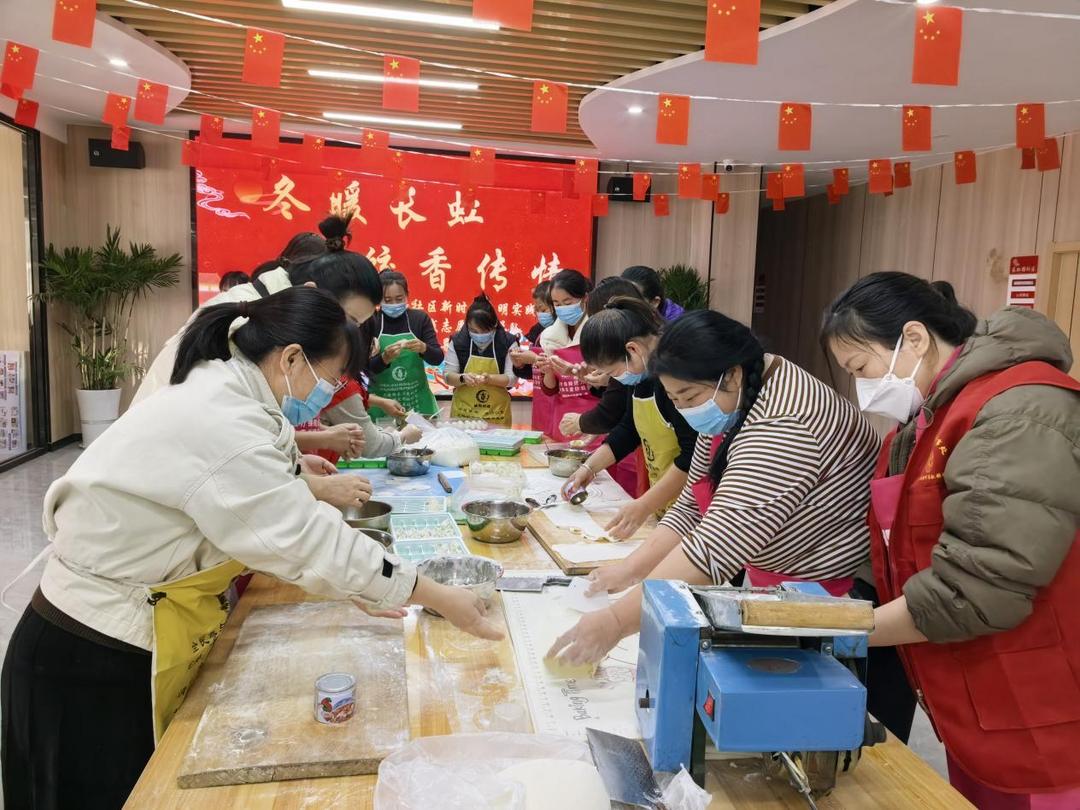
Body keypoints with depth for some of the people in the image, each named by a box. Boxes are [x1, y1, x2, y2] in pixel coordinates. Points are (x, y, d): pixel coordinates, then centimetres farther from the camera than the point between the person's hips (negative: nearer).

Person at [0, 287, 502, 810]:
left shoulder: (219, 399, 1)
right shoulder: (216, 424, -29)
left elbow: (275, 526, 6)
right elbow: (308, 539, -27)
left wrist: (354, 587, 1)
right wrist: (441, 599, -20)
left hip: (128, 643, 9)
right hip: (93, 664, -9)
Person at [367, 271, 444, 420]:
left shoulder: (420, 318, 1)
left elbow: (437, 358, -2)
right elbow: (365, 368, -5)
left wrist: (424, 348, -22)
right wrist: (384, 359, -24)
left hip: (416, 398, 1)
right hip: (381, 401, -1)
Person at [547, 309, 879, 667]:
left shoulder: (782, 426, -30)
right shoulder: (729, 411, 0)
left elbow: (718, 546, -36)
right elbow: (692, 507, 4)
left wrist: (617, 621, -35)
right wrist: (630, 570, -8)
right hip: (771, 582, 8)